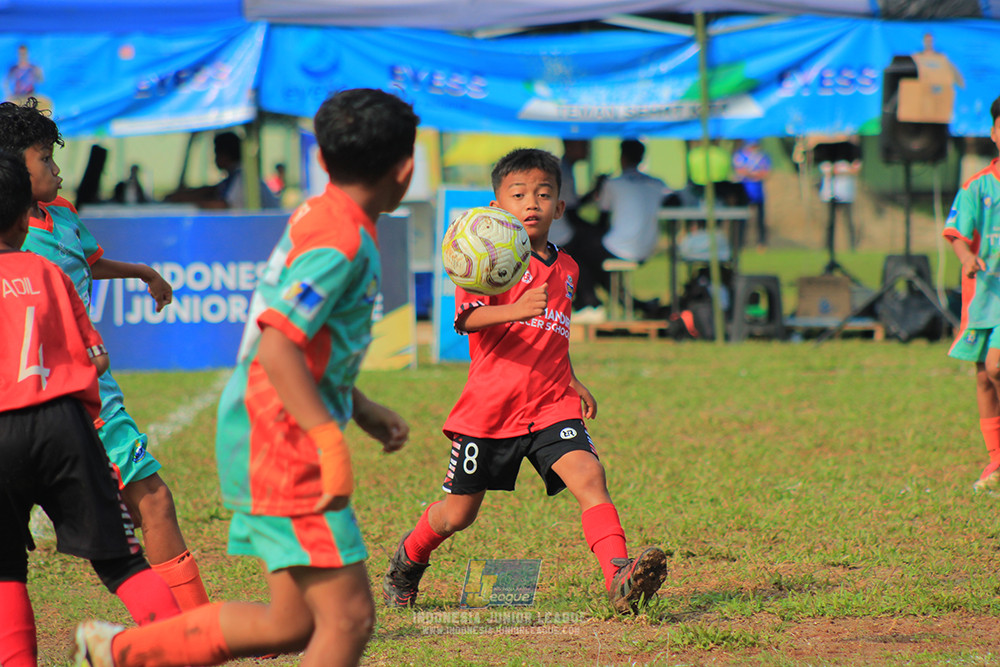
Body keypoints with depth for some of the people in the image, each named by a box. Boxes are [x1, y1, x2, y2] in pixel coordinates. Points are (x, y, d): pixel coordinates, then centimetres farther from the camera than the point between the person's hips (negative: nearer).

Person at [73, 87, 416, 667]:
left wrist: (365, 411, 23)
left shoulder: (315, 219, 13)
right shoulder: (344, 243, -17)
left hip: (273, 444, 10)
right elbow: (278, 346, -27)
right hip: (285, 447, -10)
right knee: (349, 617, -9)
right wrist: (330, 440, -30)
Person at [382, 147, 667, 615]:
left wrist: (573, 383, 22)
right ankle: (408, 560, 40)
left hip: (551, 406, 4)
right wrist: (514, 310, -42)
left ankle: (619, 580, -34)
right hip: (491, 407, -4)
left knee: (588, 476, -22)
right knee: (456, 514, 9)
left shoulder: (566, 268, 15)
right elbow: (467, 317, -23)